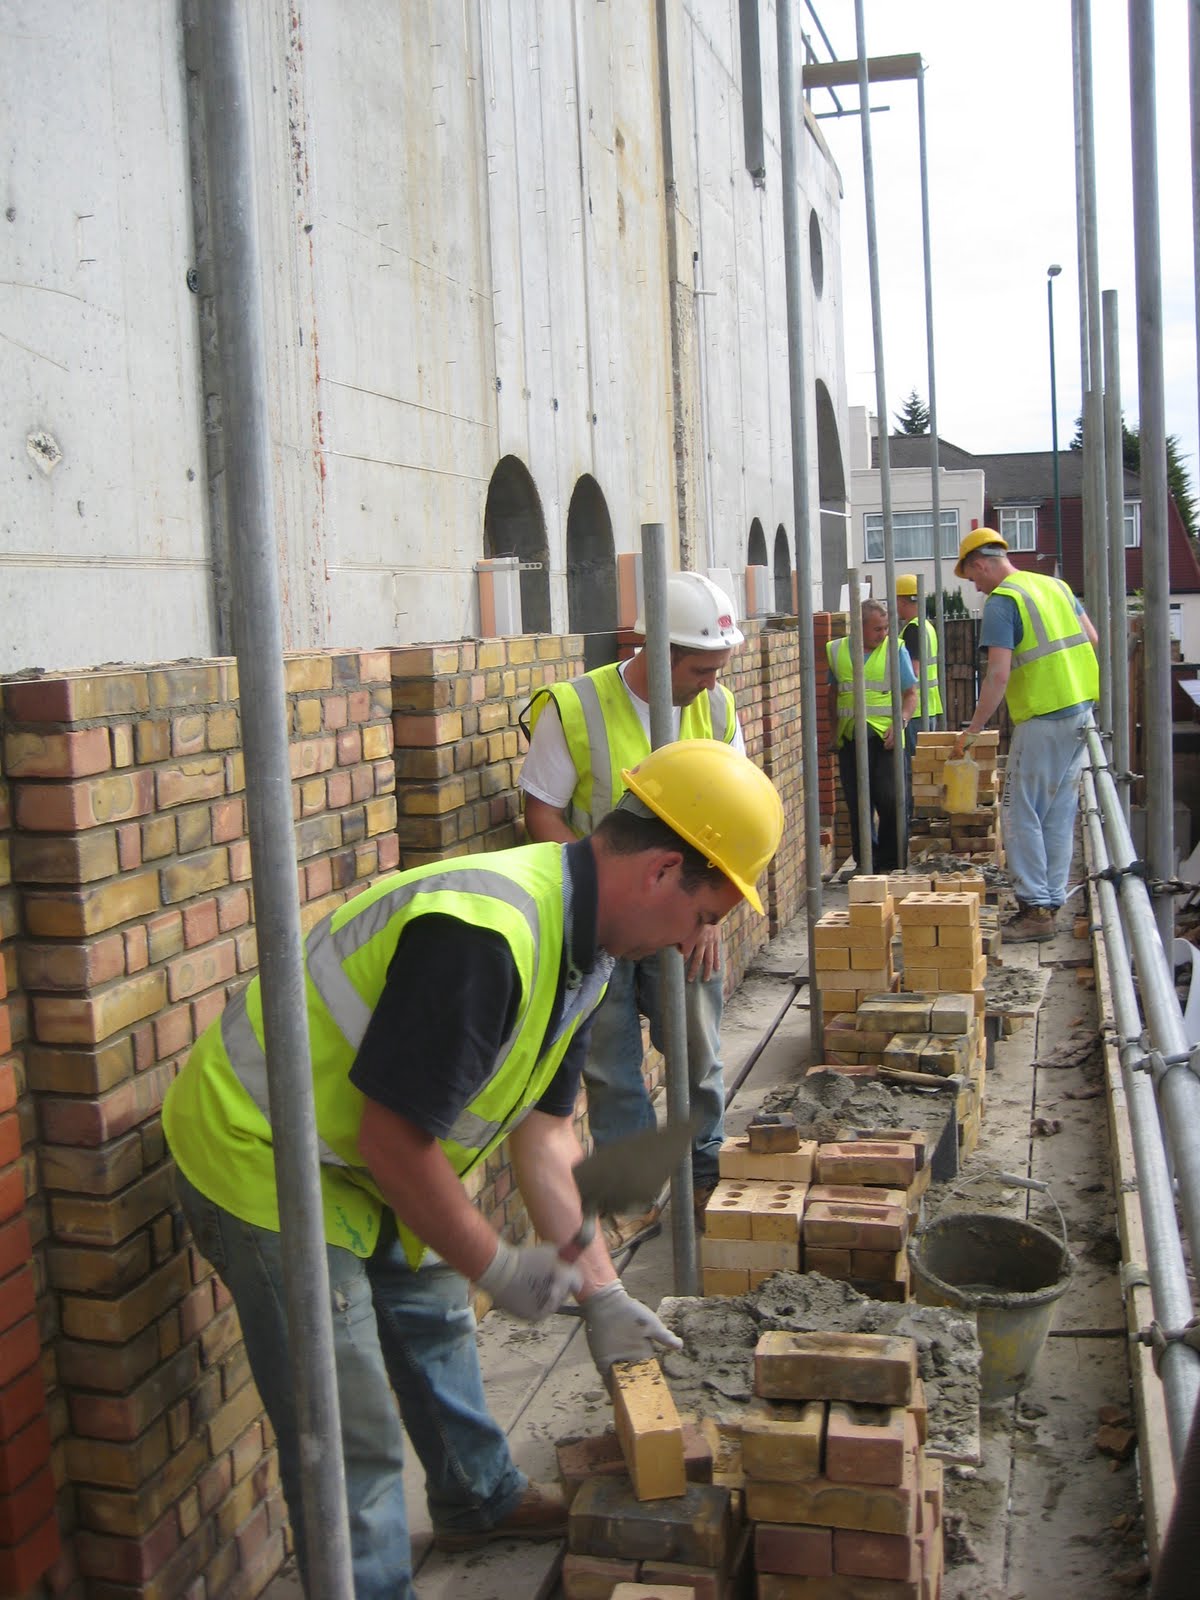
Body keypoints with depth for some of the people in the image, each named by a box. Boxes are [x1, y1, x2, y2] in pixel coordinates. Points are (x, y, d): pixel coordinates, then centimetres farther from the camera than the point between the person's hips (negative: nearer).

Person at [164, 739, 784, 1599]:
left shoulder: (581, 945, -1)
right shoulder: (482, 937, -34)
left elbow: (544, 1128, 5)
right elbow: (392, 1135, -29)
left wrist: (601, 1294, 5)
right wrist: (498, 1267, -16)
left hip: (352, 1159, 10)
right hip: (260, 1152, -10)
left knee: (432, 1319, 26)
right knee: (351, 1440, -4)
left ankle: (481, 1500, 49)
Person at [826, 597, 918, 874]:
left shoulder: (895, 650, 3)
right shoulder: (837, 651, 9)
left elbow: (910, 695, 5)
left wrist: (901, 722, -12)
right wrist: (834, 732, 16)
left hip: (884, 737, -2)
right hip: (849, 738, 2)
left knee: (890, 800, -7)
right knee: (857, 803, 6)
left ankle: (890, 861, 7)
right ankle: (864, 860, 17)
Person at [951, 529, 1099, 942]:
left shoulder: (1001, 602, -11)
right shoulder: (1055, 585, 14)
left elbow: (998, 676, -18)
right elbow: (1092, 639, 14)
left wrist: (972, 729, -11)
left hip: (1043, 718, -8)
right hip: (1082, 710, 8)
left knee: (1022, 814, -1)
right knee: (1059, 814, 12)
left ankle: (1035, 909, -2)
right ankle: (1051, 903, 17)